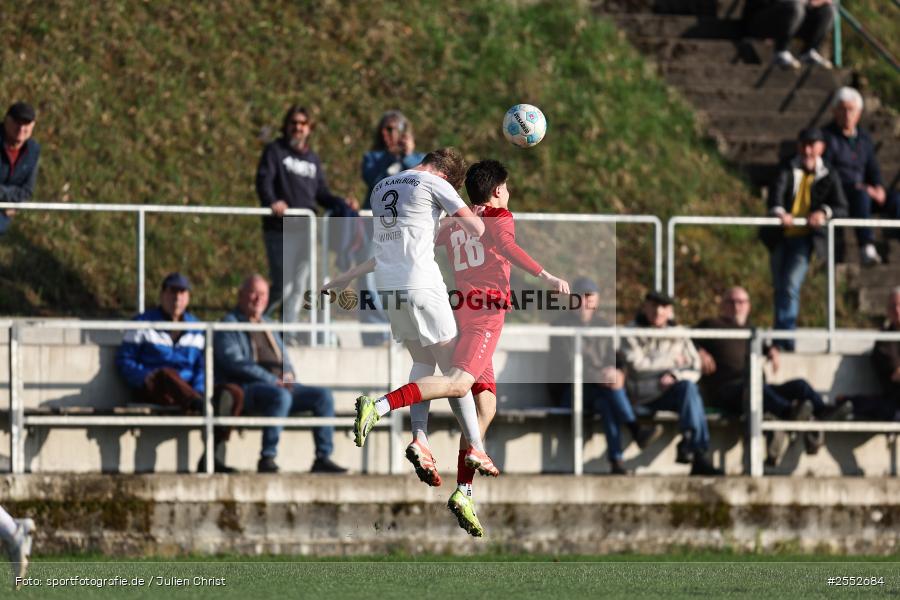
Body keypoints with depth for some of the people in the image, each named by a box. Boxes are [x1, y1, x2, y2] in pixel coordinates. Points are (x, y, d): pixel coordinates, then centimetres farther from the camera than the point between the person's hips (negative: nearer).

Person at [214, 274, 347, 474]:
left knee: (323, 395, -9)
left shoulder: (268, 326, 27)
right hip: (245, 388, -8)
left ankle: (323, 457, -11)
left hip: (281, 387, 8)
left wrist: (288, 375, 2)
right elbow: (234, 362, -12)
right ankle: (267, 457, -37)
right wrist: (272, 380, -19)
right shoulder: (229, 324, 2)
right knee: (280, 396, -38)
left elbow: (284, 360, 28)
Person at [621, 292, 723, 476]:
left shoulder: (678, 335, 16)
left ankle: (688, 446, -36)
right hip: (641, 400, -3)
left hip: (671, 393, 3)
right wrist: (672, 361, -3)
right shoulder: (632, 333, 8)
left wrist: (674, 376, -13)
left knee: (688, 386, -32)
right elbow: (637, 364, -8)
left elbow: (695, 370, 9)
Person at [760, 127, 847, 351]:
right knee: (780, 288, 7)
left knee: (791, 285, -16)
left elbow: (842, 208, -3)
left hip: (804, 239, -2)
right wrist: (779, 212, -36)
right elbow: (777, 191, -14)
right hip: (781, 238, 2)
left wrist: (824, 212, -26)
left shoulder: (829, 177, 5)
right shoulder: (788, 171, 6)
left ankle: (784, 338, -16)